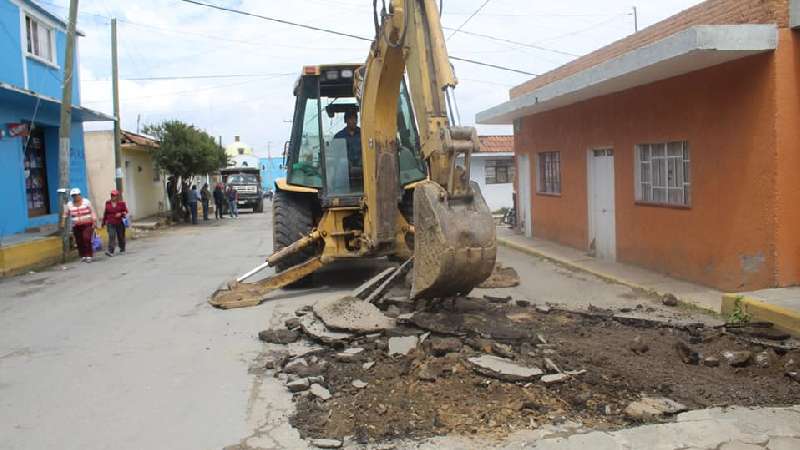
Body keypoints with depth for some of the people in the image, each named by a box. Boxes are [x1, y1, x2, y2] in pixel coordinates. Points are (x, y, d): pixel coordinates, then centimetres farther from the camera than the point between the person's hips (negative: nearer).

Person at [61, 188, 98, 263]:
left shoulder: (86, 202, 0)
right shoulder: (69, 205, 6)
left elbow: (92, 212, 0)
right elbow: (65, 214, 15)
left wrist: (94, 222, -6)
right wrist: (63, 223, 9)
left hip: (87, 225, -3)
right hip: (76, 226, 3)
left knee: (87, 239, -17)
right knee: (79, 242, 1)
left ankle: (89, 256, -14)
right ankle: (83, 256, 13)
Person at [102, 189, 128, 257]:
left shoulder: (121, 203, -1)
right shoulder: (107, 203, 6)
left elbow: (126, 211, 3)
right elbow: (105, 213, 13)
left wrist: (121, 214, -18)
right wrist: (104, 222, 15)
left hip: (119, 223, 0)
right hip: (110, 223, 0)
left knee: (121, 237, 10)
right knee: (111, 236, -12)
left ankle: (122, 250, 27)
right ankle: (110, 251, -17)